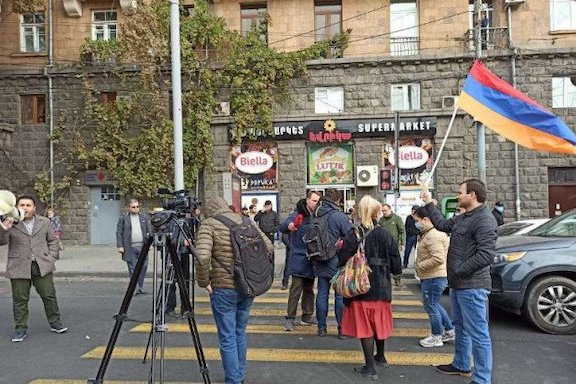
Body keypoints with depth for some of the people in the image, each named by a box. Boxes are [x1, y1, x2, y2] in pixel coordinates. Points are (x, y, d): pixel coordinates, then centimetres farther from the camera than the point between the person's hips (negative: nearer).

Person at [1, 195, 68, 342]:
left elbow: (53, 240, 15)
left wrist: (51, 257, 3)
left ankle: (55, 323, 21)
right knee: (20, 299, 5)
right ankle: (20, 329, 18)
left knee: (49, 296, 6)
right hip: (19, 268, -1)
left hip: (43, 266, 2)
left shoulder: (44, 222, 8)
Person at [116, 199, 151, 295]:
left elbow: (149, 231, 15)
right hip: (130, 248, -3)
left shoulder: (143, 218, 13)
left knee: (143, 266, 1)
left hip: (142, 247, 3)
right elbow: (119, 233, 1)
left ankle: (141, 287, 14)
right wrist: (120, 246, -6)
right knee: (133, 269, -2)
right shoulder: (123, 219, 4)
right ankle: (135, 288, 5)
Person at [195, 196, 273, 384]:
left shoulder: (209, 224, -8)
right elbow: (268, 247, 8)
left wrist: (204, 282, -8)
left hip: (224, 289, -6)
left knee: (227, 338, 5)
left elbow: (202, 257, -22)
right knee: (240, 333, 21)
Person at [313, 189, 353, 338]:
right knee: (340, 295, 5)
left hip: (320, 262, 5)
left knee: (322, 294, 11)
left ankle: (321, 327, 18)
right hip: (337, 262, -5)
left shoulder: (316, 215, 3)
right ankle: (342, 328, 11)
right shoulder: (340, 216, -15)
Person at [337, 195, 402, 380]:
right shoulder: (385, 235, -5)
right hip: (381, 288, 4)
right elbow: (396, 267, -3)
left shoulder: (353, 235, -14)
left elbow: (342, 261, -16)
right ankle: (380, 357, 41)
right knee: (379, 323, 21)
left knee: (365, 326, 6)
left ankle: (370, 368, 9)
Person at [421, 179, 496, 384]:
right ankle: (461, 365, 40)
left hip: (472, 287, -11)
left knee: (478, 334, -1)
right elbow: (442, 224, 24)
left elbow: (486, 255, -26)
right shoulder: (463, 218, 12)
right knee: (461, 327, 23)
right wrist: (429, 204, 26)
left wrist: (459, 270, -19)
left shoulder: (484, 220, -19)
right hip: (458, 284, 11)